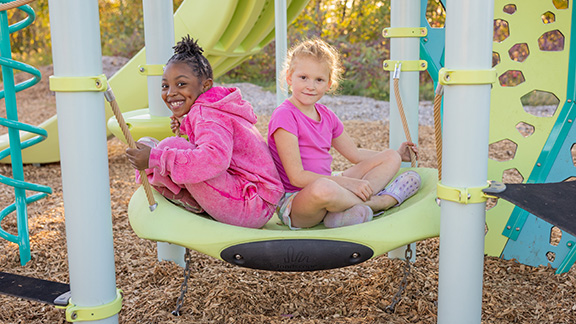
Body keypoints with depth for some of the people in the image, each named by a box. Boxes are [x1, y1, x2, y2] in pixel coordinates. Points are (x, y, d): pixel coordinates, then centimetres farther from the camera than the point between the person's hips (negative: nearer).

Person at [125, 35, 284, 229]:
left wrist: (155, 158, -34)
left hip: (250, 209, -11)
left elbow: (215, 158, -36)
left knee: (171, 145, -23)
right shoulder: (214, 108, 15)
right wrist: (186, 128, 11)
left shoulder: (205, 113, -16)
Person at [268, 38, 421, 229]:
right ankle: (376, 202, -12)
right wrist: (348, 183, -22)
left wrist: (397, 155, 20)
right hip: (294, 201, -8)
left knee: (391, 158, 4)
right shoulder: (284, 116, -14)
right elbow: (297, 177, -20)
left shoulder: (326, 115, 11)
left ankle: (346, 210, -21)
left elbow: (355, 154, 23)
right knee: (323, 188, -44)